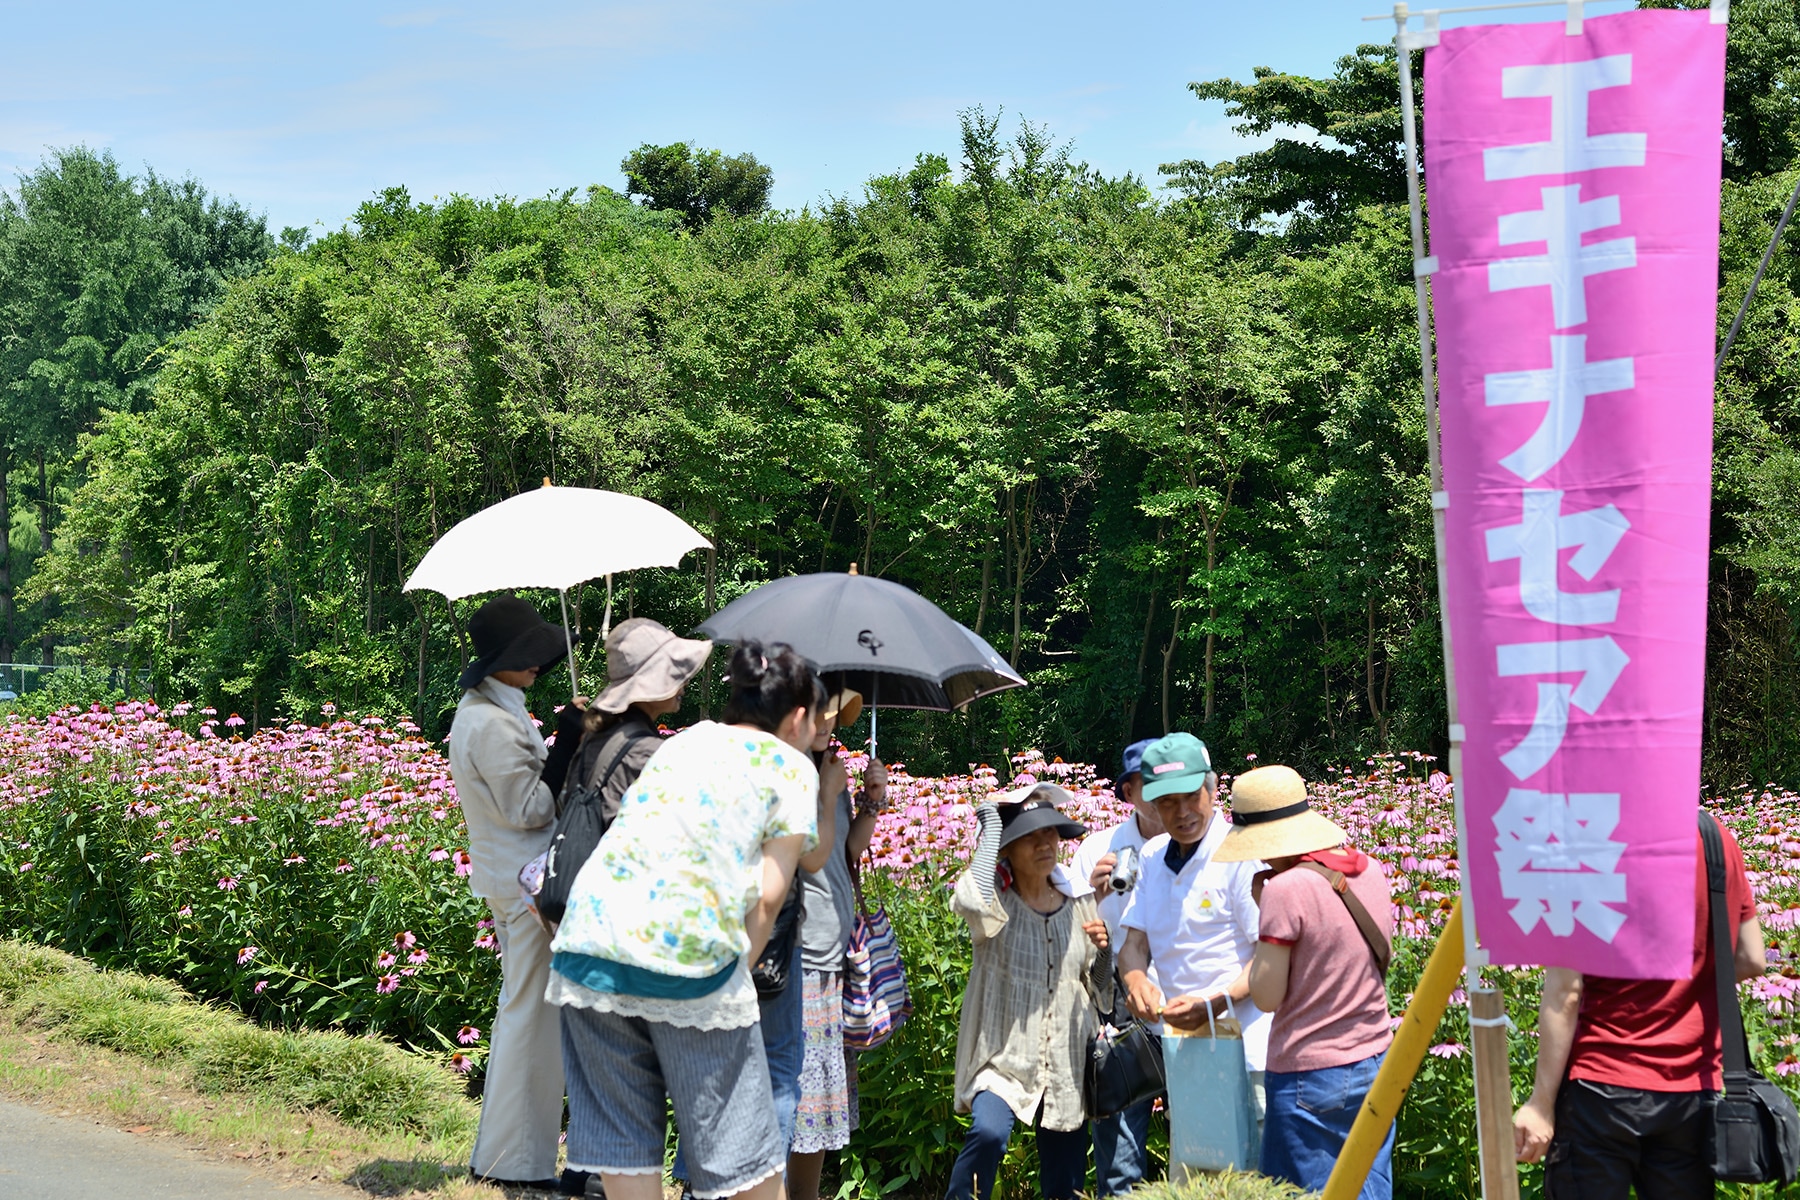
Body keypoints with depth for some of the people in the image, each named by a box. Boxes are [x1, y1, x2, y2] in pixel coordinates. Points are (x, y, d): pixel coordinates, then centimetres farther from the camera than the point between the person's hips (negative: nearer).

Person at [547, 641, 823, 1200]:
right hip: (690, 955, -5)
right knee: (737, 1136, 9)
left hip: (591, 939, 5)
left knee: (621, 1133, 11)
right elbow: (766, 898, 2)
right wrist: (738, 969, 10)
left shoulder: (684, 740, 25)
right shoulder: (791, 767, 10)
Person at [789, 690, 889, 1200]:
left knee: (824, 1100, 14)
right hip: (797, 962, -9)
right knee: (787, 1100, -9)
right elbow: (812, 856, -16)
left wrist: (873, 801, 6)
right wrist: (830, 792, -7)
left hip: (836, 959, 9)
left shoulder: (829, 770, 14)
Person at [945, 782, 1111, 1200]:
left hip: (1068, 1064, 4)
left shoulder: (1080, 901, 5)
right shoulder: (995, 899, -5)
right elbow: (970, 901, -33)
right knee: (989, 1133, -31)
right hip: (1003, 1057, -4)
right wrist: (990, 826, -19)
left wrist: (1104, 949, -9)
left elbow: (1101, 988, 14)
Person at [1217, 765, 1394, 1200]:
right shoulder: (1370, 872, 2)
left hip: (1311, 1078, -7)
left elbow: (1267, 996, -13)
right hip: (1375, 1066, 7)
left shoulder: (1287, 889, -19)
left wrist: (1264, 913, -4)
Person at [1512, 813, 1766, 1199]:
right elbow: (1752, 961, 8)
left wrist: (1541, 1102, -9)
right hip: (1694, 1091, 5)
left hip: (1601, 1086, -5)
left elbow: (1564, 992, -14)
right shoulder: (1719, 838, 0)